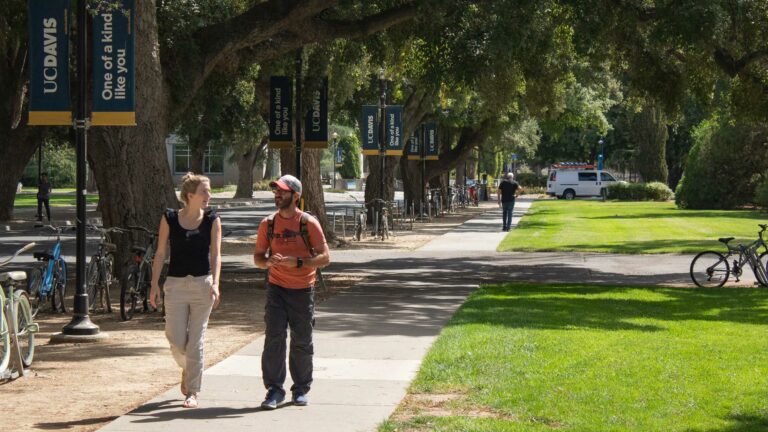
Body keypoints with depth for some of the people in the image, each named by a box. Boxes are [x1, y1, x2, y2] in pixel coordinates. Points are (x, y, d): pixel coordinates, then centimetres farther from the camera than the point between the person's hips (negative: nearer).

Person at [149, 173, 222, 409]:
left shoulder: (212, 220, 1)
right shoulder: (169, 218, 0)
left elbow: (215, 254, -4)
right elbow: (160, 253, 4)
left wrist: (215, 284, -17)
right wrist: (154, 285, 0)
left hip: (202, 283, 0)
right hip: (176, 283, 0)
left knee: (196, 341, 0)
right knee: (176, 340, -1)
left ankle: (192, 392, 8)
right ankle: (187, 369, 32)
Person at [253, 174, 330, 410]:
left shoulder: (309, 223, -6)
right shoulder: (268, 224, 3)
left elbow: (324, 257, -8)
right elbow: (258, 257, 9)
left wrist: (297, 262, -22)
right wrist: (269, 261, -14)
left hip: (302, 290, -2)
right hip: (276, 289, 2)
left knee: (302, 342, 7)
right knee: (274, 339, -9)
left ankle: (301, 389, 21)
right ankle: (274, 390, -4)